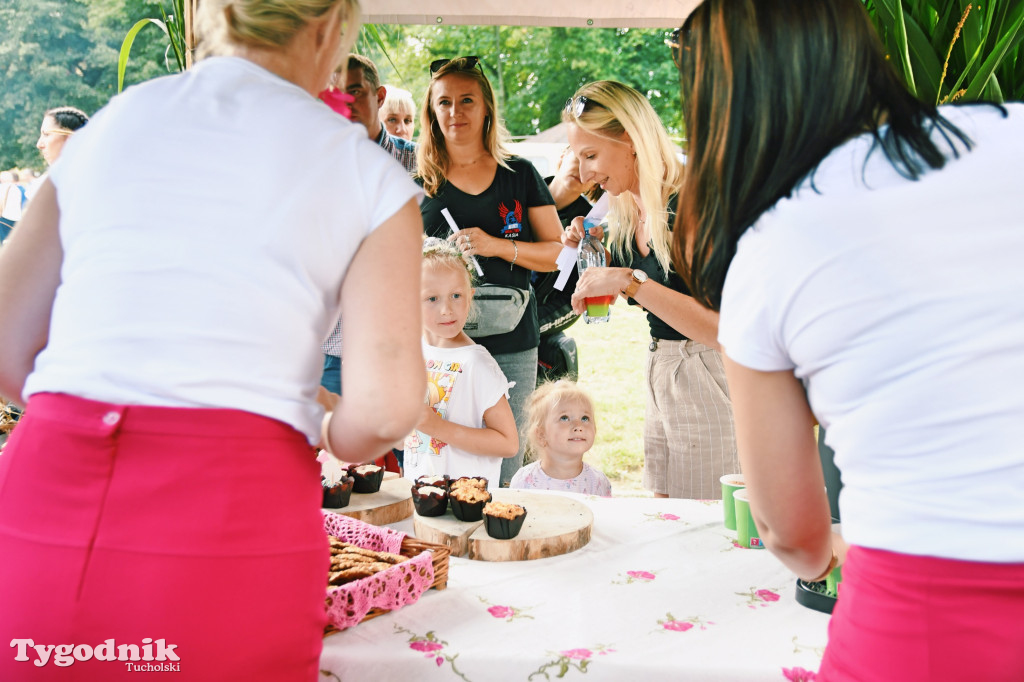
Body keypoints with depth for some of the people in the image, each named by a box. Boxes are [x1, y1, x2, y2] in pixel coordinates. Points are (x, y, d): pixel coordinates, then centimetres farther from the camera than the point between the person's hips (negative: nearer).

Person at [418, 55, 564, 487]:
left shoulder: (520, 175, 9)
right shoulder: (419, 182, 8)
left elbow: (558, 252, 8)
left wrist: (499, 245, -9)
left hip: (511, 350, 0)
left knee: (503, 479, 3)